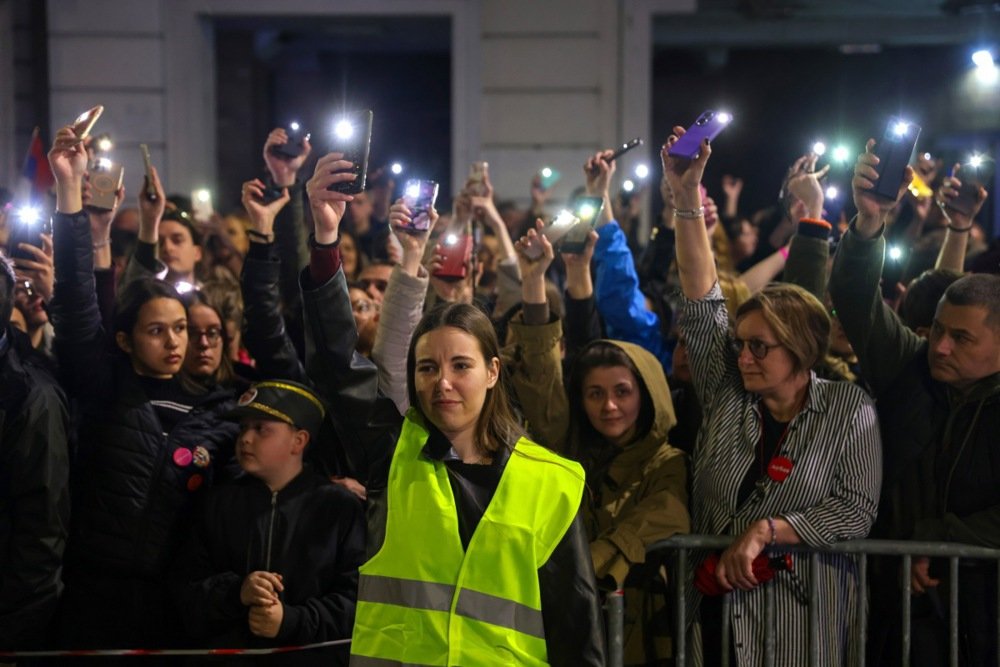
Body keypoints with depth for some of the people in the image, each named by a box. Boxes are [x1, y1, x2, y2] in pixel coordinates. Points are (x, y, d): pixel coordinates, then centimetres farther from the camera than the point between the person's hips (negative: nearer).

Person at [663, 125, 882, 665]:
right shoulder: (727, 397, 7)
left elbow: (856, 510, -8)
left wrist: (766, 530, -17)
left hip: (802, 619, -3)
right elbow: (703, 305, 2)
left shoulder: (849, 411, -2)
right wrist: (687, 201, -5)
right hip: (717, 604, 3)